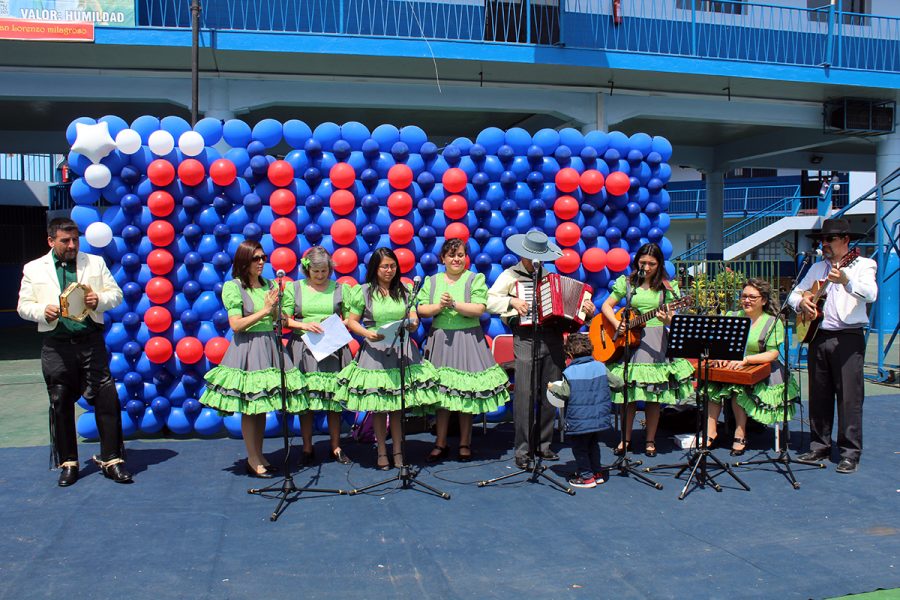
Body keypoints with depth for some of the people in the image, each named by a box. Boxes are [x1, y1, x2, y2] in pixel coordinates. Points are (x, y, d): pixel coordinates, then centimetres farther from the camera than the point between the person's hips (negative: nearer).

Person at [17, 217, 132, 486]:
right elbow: (24, 306, 8)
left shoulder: (95, 262, 11)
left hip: (91, 342, 0)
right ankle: (68, 464, 20)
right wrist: (43, 310, -13)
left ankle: (111, 459, 5)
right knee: (60, 405, 6)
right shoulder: (34, 269, 10)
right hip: (56, 346, 0)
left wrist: (99, 300, -11)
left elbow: (116, 294, 10)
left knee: (106, 399, -5)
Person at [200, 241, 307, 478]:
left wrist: (274, 308, -6)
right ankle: (254, 460, 8)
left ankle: (258, 455, 20)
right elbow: (236, 325, -11)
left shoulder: (269, 285, 11)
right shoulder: (233, 287, -5)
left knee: (262, 405, 10)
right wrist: (263, 311, -12)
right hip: (247, 349, -5)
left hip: (270, 347, 5)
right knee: (249, 408, -1)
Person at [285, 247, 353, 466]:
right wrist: (304, 326, -13)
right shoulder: (295, 288, 6)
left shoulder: (340, 288, 7)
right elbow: (285, 319, 4)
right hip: (304, 348, 0)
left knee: (334, 399, 3)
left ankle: (336, 447, 15)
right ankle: (307, 449, 14)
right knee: (305, 400, 2)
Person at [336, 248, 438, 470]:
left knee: (398, 405, 5)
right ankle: (382, 452, 16)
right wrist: (367, 333, -18)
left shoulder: (403, 291, 10)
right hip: (375, 352, -2)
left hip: (401, 351, 2)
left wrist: (413, 324, -14)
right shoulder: (363, 292, 0)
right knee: (378, 406, 2)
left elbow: (413, 316, 9)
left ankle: (398, 451, 16)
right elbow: (351, 322, 0)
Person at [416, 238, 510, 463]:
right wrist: (439, 306, -13)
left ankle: (465, 444, 13)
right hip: (440, 341, 2)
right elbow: (421, 310, 4)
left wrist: (454, 304, -17)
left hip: (468, 340, -2)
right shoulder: (432, 281, 12)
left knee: (466, 393, 1)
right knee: (440, 392, 3)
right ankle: (440, 444, 13)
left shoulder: (475, 279, 3)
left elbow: (479, 309, -10)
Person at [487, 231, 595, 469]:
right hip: (526, 338, -5)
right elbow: (488, 300, -2)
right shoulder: (510, 275, 6)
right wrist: (512, 301, -13)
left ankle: (543, 445, 17)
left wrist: (586, 309, 2)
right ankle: (522, 451, -3)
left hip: (553, 337, 5)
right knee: (524, 394, -9)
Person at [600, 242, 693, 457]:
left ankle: (650, 440, 14)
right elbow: (606, 306, 7)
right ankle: (626, 439, 14)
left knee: (654, 394, 1)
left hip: (656, 343, 0)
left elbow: (673, 320, 0)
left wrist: (667, 320, -24)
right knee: (629, 392, 1)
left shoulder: (668, 287, 3)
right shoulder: (627, 282, 6)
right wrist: (617, 324, -10)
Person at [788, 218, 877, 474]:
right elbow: (795, 293, 21)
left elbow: (871, 294, -18)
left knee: (849, 397, -4)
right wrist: (801, 302, -2)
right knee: (819, 395, 9)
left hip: (848, 338, -5)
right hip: (817, 336, 5)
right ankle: (820, 446, 18)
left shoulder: (862, 264, 0)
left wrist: (846, 281, -35)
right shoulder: (817, 268, 18)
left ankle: (850, 453, 3)